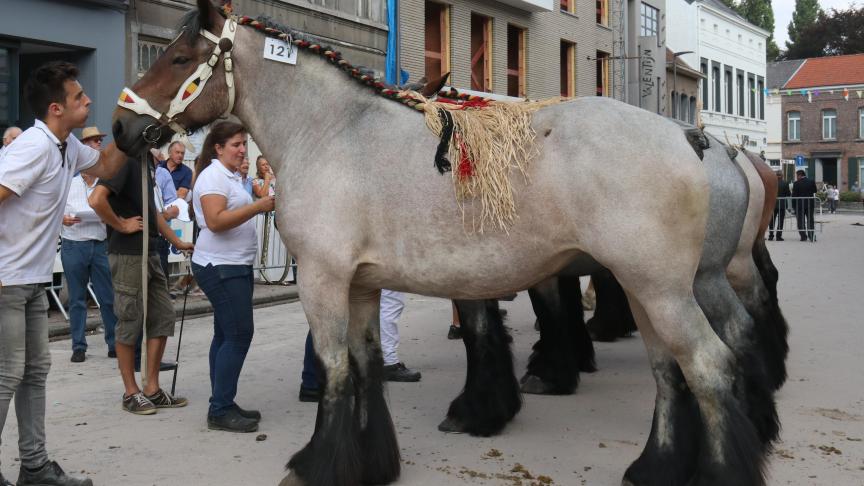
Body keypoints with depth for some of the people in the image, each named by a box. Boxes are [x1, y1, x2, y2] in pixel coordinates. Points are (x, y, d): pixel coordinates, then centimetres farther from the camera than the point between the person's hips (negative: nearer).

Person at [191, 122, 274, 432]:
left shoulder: (231, 176, 18)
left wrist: (263, 207, 15)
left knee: (226, 335, 11)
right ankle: (220, 411, -9)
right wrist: (257, 206, -25)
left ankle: (222, 406, 16)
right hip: (220, 267, -11)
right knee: (239, 334, -12)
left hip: (234, 266, 11)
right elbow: (215, 221, -24)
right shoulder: (213, 175, -12)